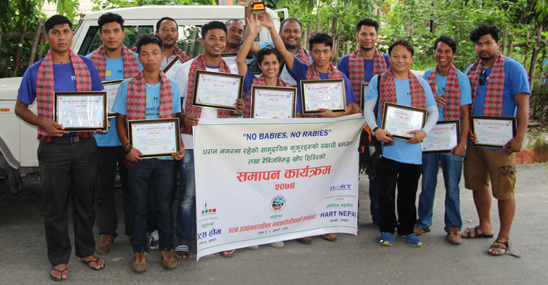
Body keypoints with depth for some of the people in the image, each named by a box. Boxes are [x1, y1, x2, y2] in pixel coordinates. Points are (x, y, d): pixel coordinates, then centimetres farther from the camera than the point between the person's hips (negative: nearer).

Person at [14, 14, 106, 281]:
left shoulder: (86, 65, 5)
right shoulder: (35, 71, 1)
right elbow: (20, 108, 5)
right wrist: (44, 124, -13)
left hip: (85, 143, 2)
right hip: (53, 146, -1)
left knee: (85, 202, 13)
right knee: (55, 206, 7)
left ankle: (86, 251, 29)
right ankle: (59, 259, 21)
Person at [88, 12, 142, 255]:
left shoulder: (136, 60, 4)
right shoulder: (90, 61, 2)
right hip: (102, 136, 0)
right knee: (103, 186, 10)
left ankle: (134, 231, 24)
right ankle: (107, 233, 24)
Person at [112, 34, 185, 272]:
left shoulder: (172, 87, 4)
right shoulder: (128, 86, 1)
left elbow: (176, 120, 9)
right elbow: (120, 120, 3)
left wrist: (180, 146, -6)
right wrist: (128, 147, -10)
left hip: (165, 155, 1)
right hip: (138, 155, 0)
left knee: (164, 205, 8)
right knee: (139, 206, 9)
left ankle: (167, 249, 23)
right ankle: (140, 251, 22)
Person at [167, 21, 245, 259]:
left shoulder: (232, 73, 11)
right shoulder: (184, 70, 1)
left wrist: (238, 111, -4)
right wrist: (182, 118, -16)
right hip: (192, 141, -2)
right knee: (188, 194, 2)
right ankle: (184, 240, 17)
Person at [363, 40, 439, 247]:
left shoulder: (421, 84, 10)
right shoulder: (378, 81, 4)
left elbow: (433, 111, 8)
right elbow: (368, 108, -2)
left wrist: (424, 131, -11)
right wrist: (376, 129, -20)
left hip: (412, 147, 2)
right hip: (388, 145, -2)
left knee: (408, 192, 11)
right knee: (386, 190, 3)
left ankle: (406, 230, 24)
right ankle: (387, 230, 18)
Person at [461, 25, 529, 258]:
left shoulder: (513, 69, -6)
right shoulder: (471, 70, 12)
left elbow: (523, 105, -10)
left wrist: (519, 137, -17)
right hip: (474, 140, 6)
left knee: (504, 190, 0)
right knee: (477, 184, 15)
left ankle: (504, 238, 12)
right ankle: (485, 226, 33)